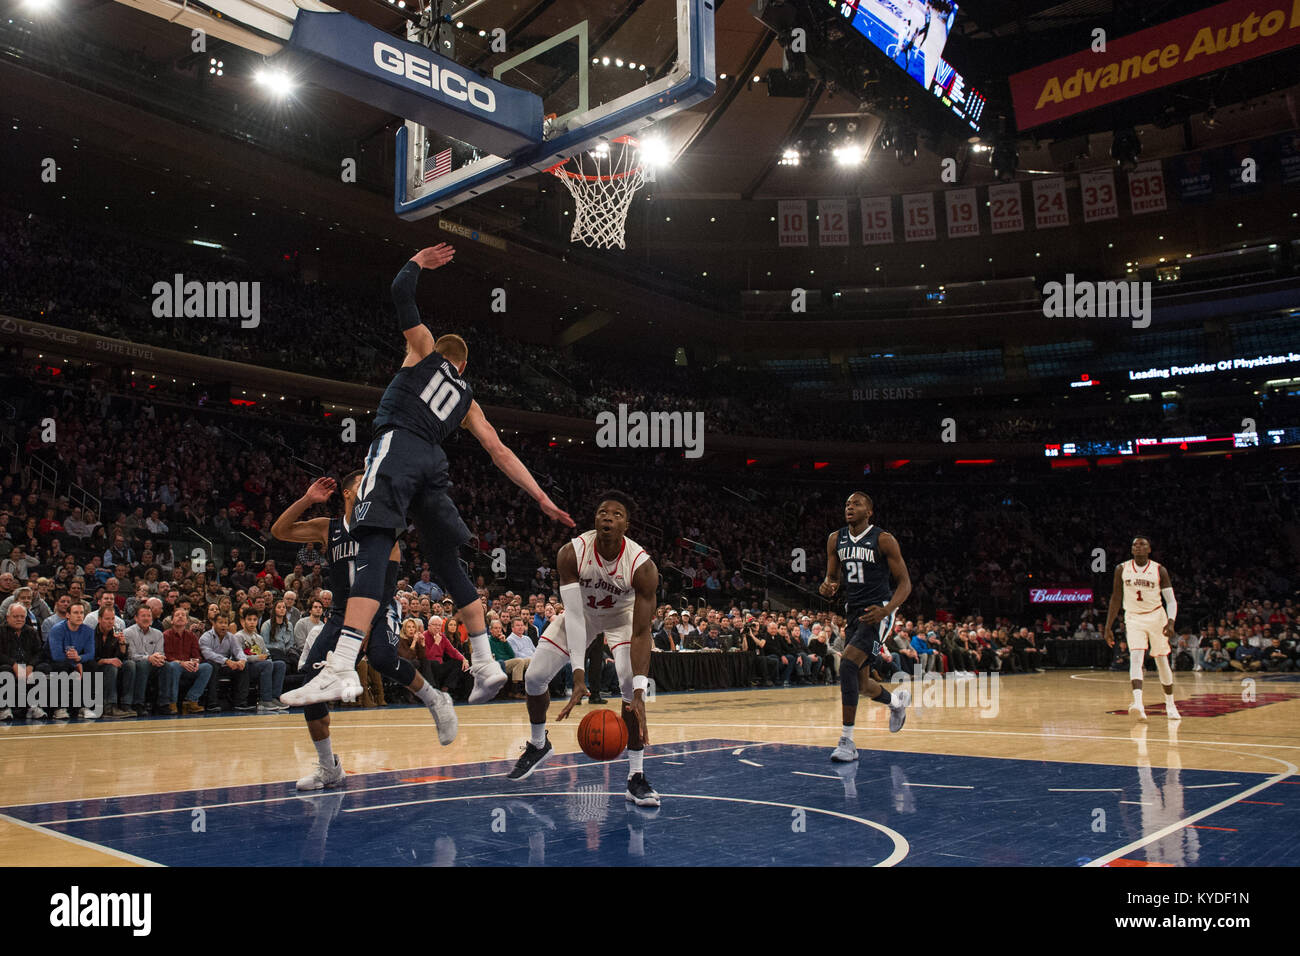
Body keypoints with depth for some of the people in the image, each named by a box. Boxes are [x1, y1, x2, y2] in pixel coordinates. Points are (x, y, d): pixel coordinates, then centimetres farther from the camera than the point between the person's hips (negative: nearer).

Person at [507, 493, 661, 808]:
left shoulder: (642, 566, -35)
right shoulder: (571, 553, -31)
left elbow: (641, 633, -35)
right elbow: (573, 616, -33)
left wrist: (639, 692, -45)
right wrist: (578, 674, -43)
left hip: (621, 615, -2)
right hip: (582, 612, 2)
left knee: (631, 687, -24)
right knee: (533, 677, -2)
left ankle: (636, 777, -12)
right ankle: (538, 745, 27)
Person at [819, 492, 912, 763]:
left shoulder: (883, 540, -10)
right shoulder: (836, 539, 6)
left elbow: (905, 583, -8)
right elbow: (832, 576, 14)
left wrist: (886, 610, -25)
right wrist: (827, 587, -11)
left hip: (878, 613, -6)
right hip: (853, 613, 7)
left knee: (847, 664, -25)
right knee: (861, 683, 13)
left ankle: (847, 741, -18)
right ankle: (897, 700, 48)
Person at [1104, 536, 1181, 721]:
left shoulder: (1159, 570, -7)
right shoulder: (1122, 569, -2)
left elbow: (1171, 600, -10)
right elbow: (1116, 599, 5)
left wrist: (1171, 621, -28)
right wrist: (1108, 627, 3)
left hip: (1156, 616, 0)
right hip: (1133, 618, 0)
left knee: (1161, 660, 8)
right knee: (1135, 656, -19)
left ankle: (1170, 705, 25)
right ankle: (1138, 704, -32)